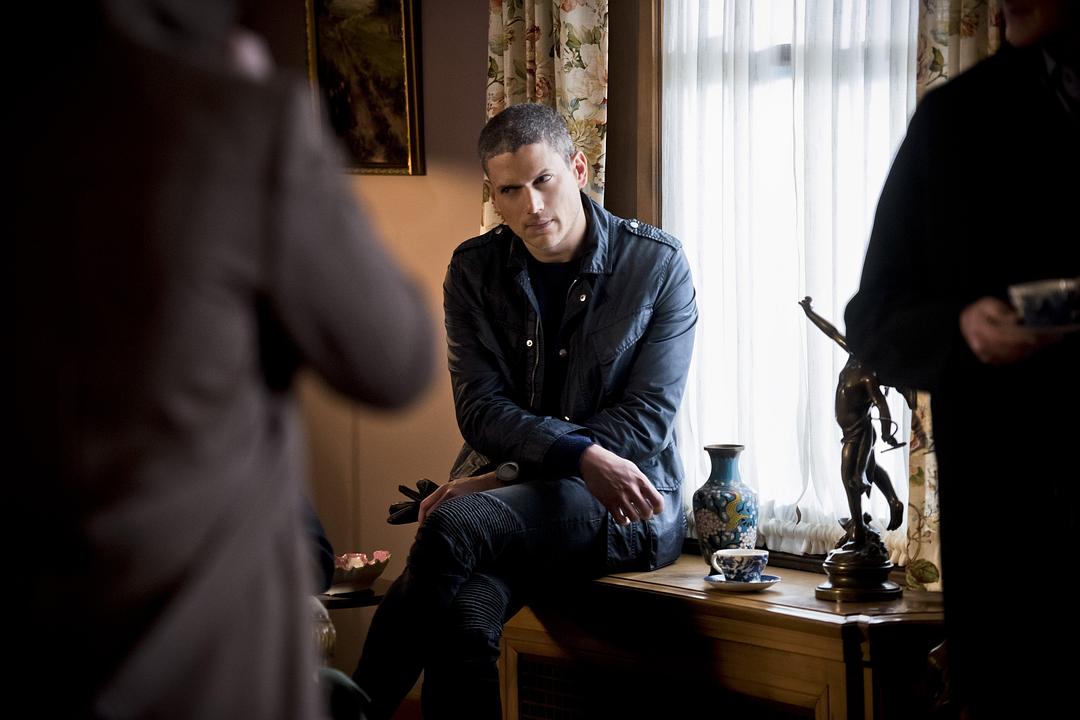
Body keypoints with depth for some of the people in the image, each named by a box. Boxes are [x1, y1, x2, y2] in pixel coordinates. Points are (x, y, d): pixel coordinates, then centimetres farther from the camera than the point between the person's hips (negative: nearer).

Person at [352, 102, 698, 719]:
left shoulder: (657, 264, -2)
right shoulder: (475, 270, 7)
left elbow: (647, 419, -8)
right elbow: (480, 410, -2)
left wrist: (507, 478, -16)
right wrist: (583, 455, -22)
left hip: (627, 511, -3)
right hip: (504, 492, 3)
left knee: (452, 528, -33)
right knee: (464, 616, -36)